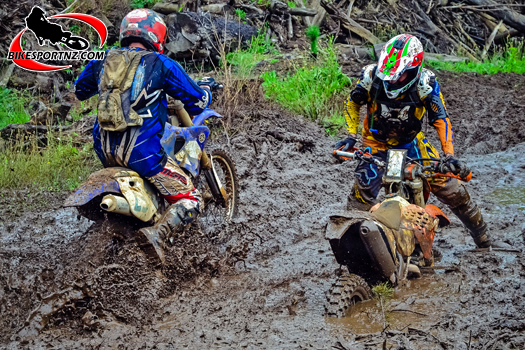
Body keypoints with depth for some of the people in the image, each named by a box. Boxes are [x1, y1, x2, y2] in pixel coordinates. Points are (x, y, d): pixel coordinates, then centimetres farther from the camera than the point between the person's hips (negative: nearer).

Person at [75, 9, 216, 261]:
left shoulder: (102, 60, 11)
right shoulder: (161, 64, -1)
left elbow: (80, 90, 30)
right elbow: (196, 103, 5)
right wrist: (206, 88, 27)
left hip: (105, 149, 6)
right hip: (141, 152, -6)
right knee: (191, 200, 1)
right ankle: (157, 233, -24)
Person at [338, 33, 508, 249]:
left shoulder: (426, 84, -25)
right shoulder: (371, 77, -23)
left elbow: (441, 119, -17)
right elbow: (352, 102, -2)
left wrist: (449, 156, -27)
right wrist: (351, 136, -10)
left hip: (411, 142, 0)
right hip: (376, 142, 0)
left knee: (448, 187, -6)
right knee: (363, 194, -16)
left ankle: (483, 239, 8)